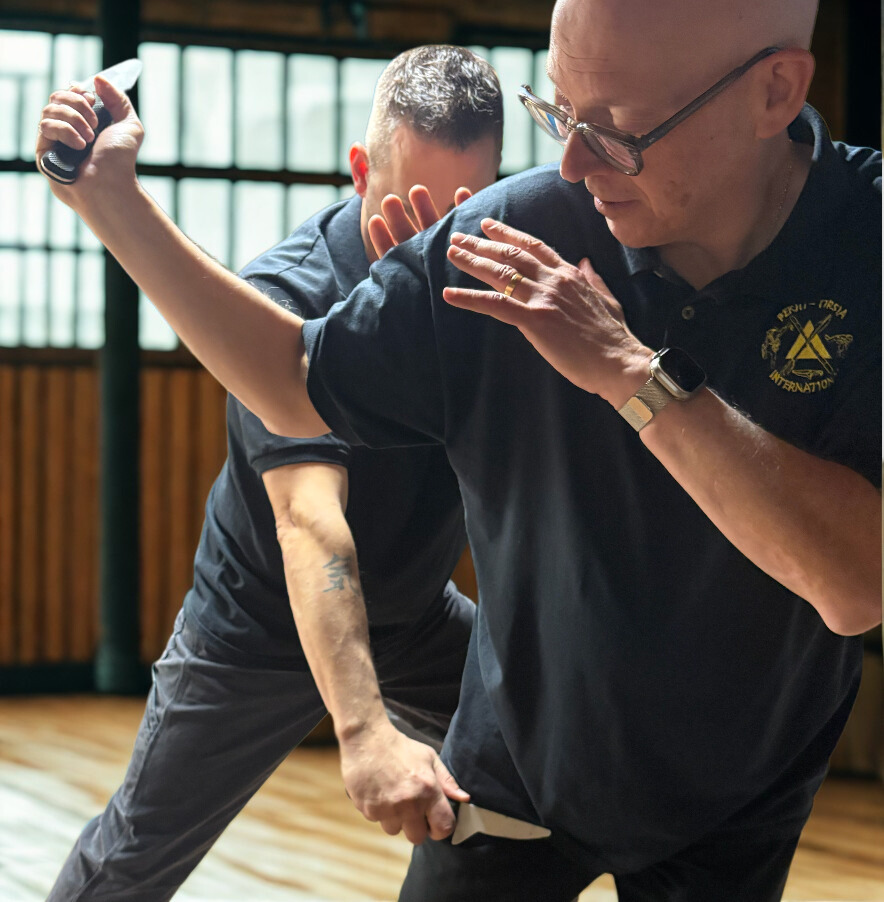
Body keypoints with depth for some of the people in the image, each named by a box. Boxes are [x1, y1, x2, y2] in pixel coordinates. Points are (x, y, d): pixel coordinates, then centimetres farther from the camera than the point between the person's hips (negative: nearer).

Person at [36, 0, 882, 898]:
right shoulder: (512, 235, -17)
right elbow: (297, 389, -1)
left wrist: (631, 372, -35)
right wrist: (113, 200, -9)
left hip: (727, 817, -2)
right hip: (513, 764, 2)